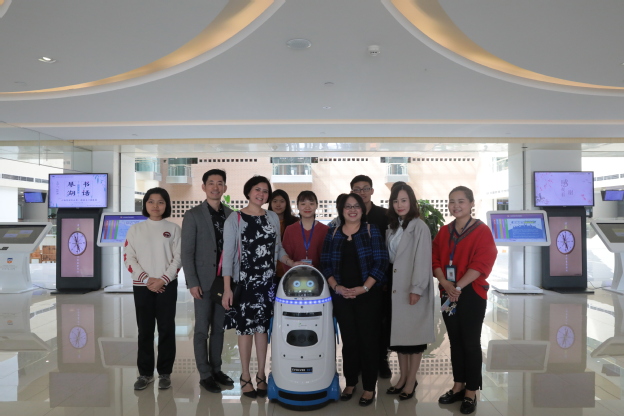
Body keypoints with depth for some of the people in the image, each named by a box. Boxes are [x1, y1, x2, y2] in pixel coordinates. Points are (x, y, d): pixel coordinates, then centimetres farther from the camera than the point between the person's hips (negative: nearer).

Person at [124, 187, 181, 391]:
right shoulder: (135, 229, 7)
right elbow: (128, 258, 2)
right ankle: (145, 372, 18)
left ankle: (165, 372, 14)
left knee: (166, 329, 3)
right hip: (142, 286, 1)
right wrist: (146, 279, -9)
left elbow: (178, 258, -1)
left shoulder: (173, 229, 3)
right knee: (145, 330, 7)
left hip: (167, 286, -1)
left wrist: (163, 280, -12)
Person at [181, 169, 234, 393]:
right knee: (202, 329, 4)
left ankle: (216, 369, 24)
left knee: (219, 328, 12)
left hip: (225, 280, 4)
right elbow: (187, 252, -6)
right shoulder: (193, 215, -4)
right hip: (204, 281, -4)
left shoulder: (231, 214, 7)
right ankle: (205, 375, 15)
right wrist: (192, 283, -12)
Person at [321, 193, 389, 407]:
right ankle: (350, 383, 25)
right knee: (349, 340, 9)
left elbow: (380, 262, -7)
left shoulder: (371, 231, 0)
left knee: (368, 340, 2)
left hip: (368, 296, -2)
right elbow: (326, 263, 5)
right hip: (342, 296, 2)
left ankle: (369, 387, 16)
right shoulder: (333, 233, 8)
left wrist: (364, 287, -14)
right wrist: (335, 286, -9)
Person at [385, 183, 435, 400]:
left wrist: (417, 289, -20)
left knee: (414, 333, 3)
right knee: (398, 332, 11)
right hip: (395, 288, 7)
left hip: (413, 289, -7)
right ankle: (403, 377, 24)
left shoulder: (419, 227, -10)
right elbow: (389, 258, 12)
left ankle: (411, 381, 14)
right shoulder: (392, 227, 12)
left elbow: (422, 260, -15)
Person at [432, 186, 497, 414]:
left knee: (470, 343, 4)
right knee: (455, 341, 13)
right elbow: (436, 260, 4)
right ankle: (458, 386, 26)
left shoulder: (482, 231, -6)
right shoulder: (444, 232, 9)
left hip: (472, 294, -5)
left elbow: (480, 264, -16)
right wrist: (445, 284, -13)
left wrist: (458, 287, -21)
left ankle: (471, 392, 16)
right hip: (447, 294, 5)